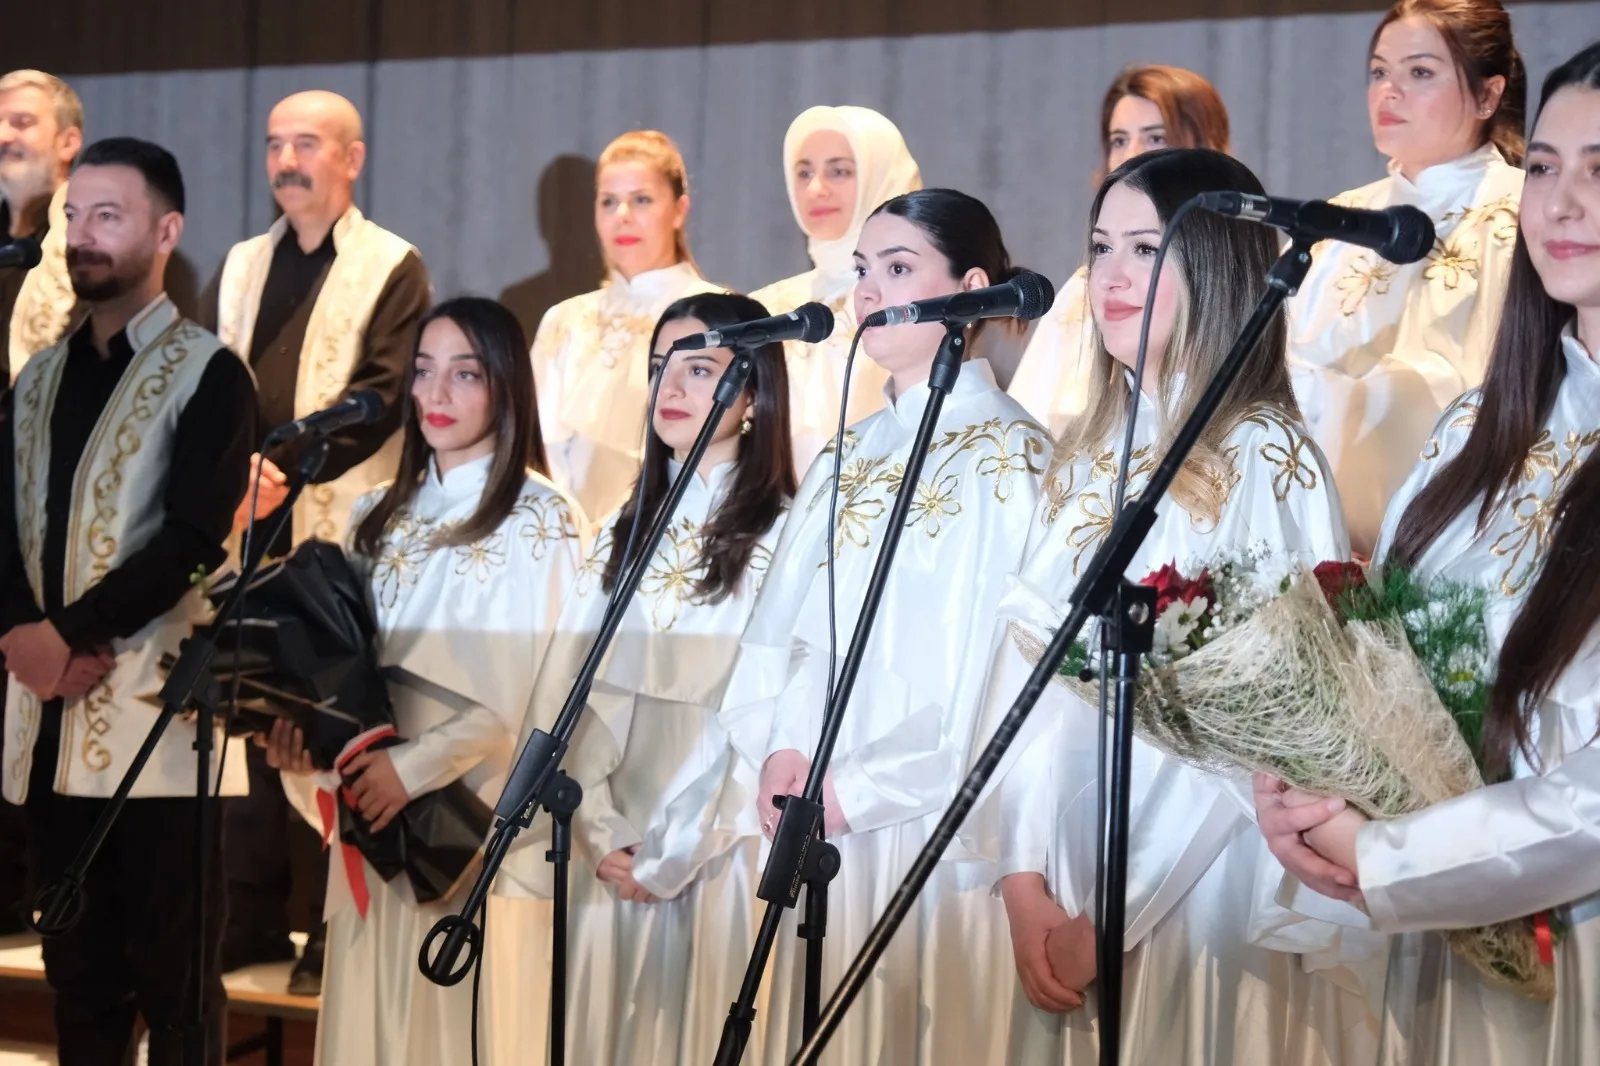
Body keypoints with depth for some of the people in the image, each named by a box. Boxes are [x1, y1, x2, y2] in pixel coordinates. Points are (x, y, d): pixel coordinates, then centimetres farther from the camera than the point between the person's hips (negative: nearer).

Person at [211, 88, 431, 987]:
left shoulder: (393, 269, 0)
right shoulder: (242, 266, 17)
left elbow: (382, 395, -11)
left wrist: (286, 467, -19)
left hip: (342, 533, -5)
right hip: (249, 527, 5)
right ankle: (253, 914, 18)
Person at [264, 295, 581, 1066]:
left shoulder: (540, 516, -5)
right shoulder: (378, 513, 13)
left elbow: (533, 683, -11)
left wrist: (418, 765, -18)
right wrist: (300, 728, -5)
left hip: (478, 805, -5)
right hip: (372, 800, 5)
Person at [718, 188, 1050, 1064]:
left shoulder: (1009, 456, -7)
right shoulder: (845, 458, 14)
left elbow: (1002, 667, -14)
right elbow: (783, 627, 12)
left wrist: (859, 788, -15)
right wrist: (782, 750, -6)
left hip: (934, 821, -6)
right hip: (821, 824, 6)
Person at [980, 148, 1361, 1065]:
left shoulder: (1268, 457, -9)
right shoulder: (1087, 456, 10)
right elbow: (1028, 655, 3)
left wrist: (1114, 914, -13)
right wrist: (1026, 880, -8)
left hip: (1209, 893, -6)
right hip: (1069, 891, 6)